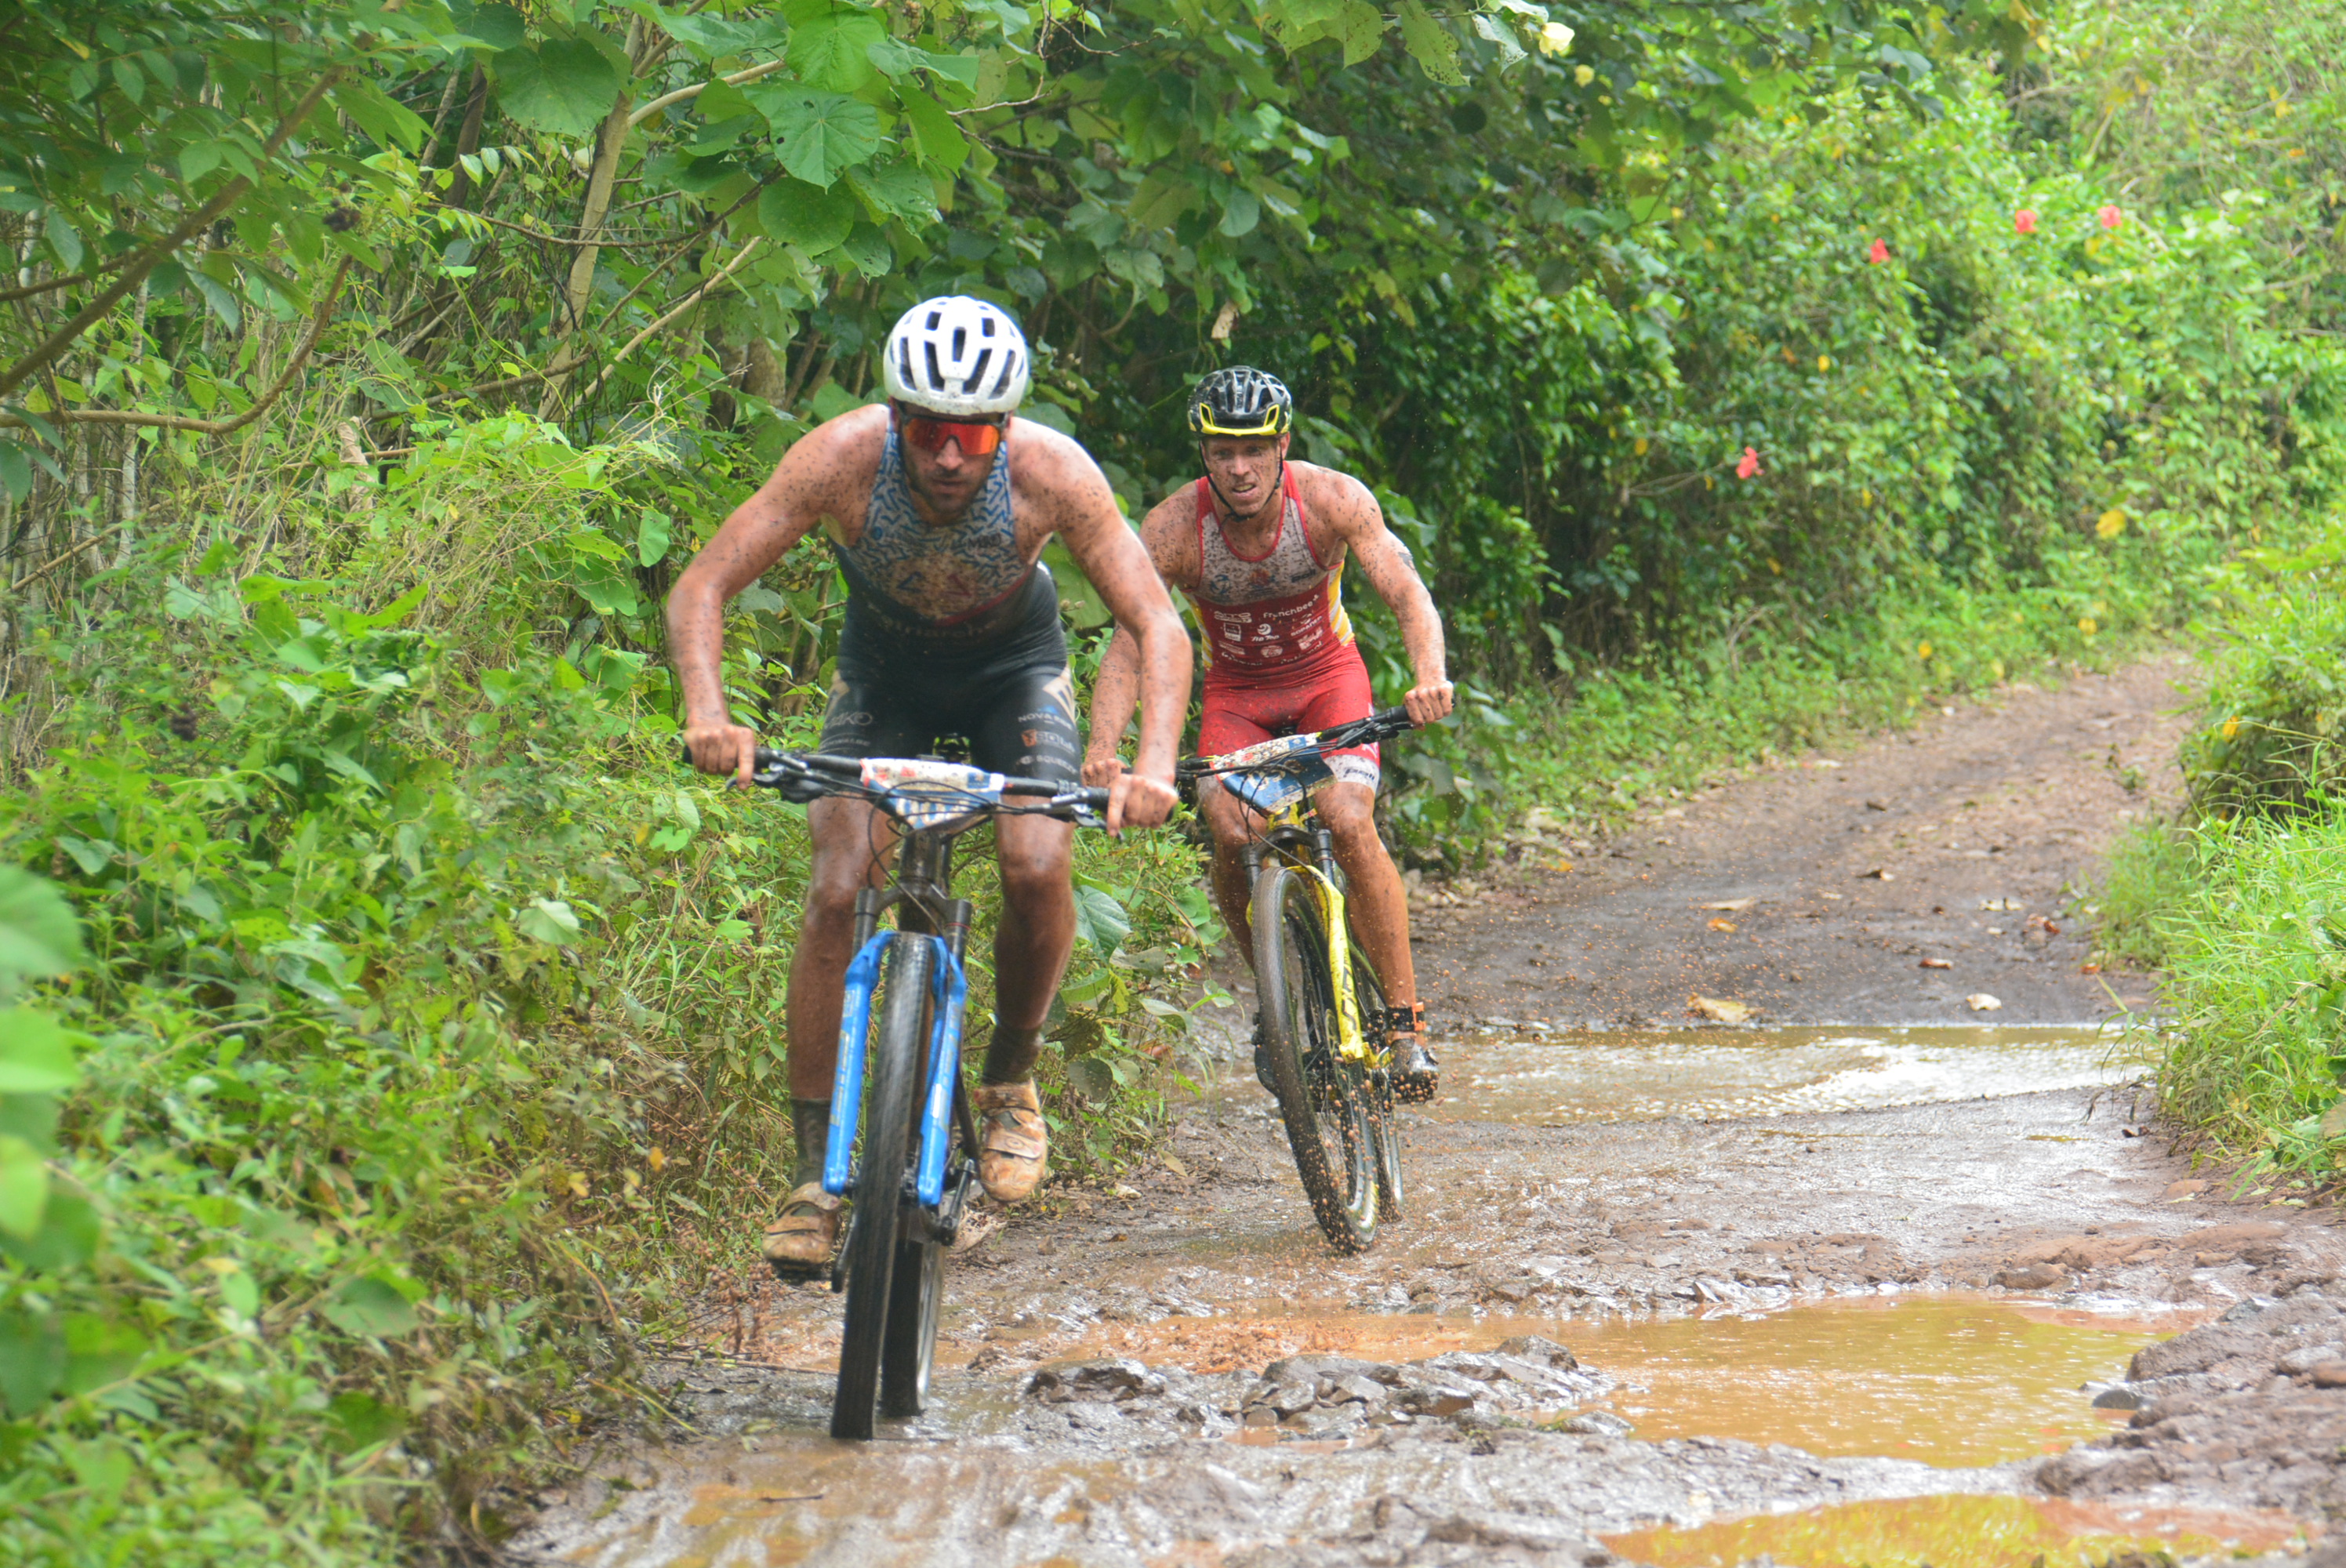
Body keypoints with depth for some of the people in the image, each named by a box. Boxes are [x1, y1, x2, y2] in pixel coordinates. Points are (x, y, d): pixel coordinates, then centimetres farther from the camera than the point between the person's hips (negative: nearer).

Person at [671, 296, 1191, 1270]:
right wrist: (707, 715, -45)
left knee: (1037, 866, -24)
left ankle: (1010, 1081, 4)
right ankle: (814, 1173, -10)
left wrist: (1156, 764, -44)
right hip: (884, 669, 0)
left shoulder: (1053, 472, -32)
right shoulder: (843, 459, -32)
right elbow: (701, 588, -27)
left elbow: (1155, 623, -28)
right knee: (837, 889, -17)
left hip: (1012, 668, 0)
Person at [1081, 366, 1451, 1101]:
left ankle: (1406, 1019, -13)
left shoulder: (1333, 500, -24)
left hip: (1326, 676, -1)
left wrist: (1430, 675, -51)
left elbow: (1408, 593, -30)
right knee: (1232, 835, -24)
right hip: (1236, 692, 1)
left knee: (1349, 823, -25)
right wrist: (1104, 745, -46)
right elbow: (1127, 646, -29)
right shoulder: (1172, 529, -25)